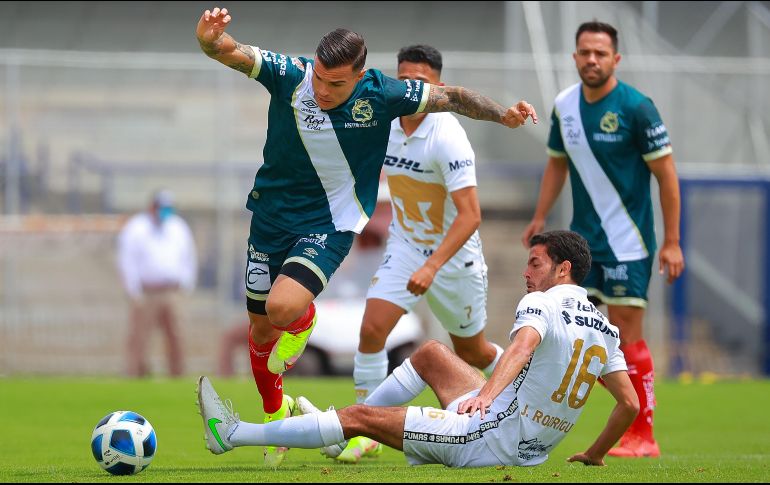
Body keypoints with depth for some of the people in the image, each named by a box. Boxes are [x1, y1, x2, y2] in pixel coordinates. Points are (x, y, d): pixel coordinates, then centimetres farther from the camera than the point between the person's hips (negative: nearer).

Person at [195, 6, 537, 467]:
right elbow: (232, 52, -27)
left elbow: (450, 96, -6)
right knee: (261, 328, 12)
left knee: (282, 306, -26)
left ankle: (303, 323, 12)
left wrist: (502, 114, -19)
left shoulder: (381, 95, -17)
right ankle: (275, 413, 39)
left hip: (330, 225, -2)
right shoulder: (290, 75, -17)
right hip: (272, 217, 2)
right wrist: (209, 39, -50)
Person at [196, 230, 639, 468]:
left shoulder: (542, 303, -15)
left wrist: (485, 393, -52)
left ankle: (232, 434, 2)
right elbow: (630, 404, 8)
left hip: (489, 440, -8)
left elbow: (524, 344, -36)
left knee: (361, 416, -3)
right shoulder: (606, 330, 8)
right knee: (431, 354, 22)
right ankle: (343, 431, 31)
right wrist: (596, 454, 20)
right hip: (532, 447, 8)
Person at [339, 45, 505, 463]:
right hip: (404, 246, 4)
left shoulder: (447, 137, -26)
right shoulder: (386, 127, -6)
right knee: (372, 327, -15)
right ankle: (365, 431, -8)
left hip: (453, 255, -4)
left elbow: (470, 214, -30)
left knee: (471, 352, 13)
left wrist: (432, 266, -37)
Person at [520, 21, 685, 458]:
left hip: (628, 241, -6)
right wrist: (540, 218, 10)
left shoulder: (636, 107, -13)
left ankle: (642, 437, 2)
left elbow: (666, 175, -10)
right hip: (581, 238, 6)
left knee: (627, 333, -4)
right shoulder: (564, 106, 5)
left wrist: (672, 241, -12)